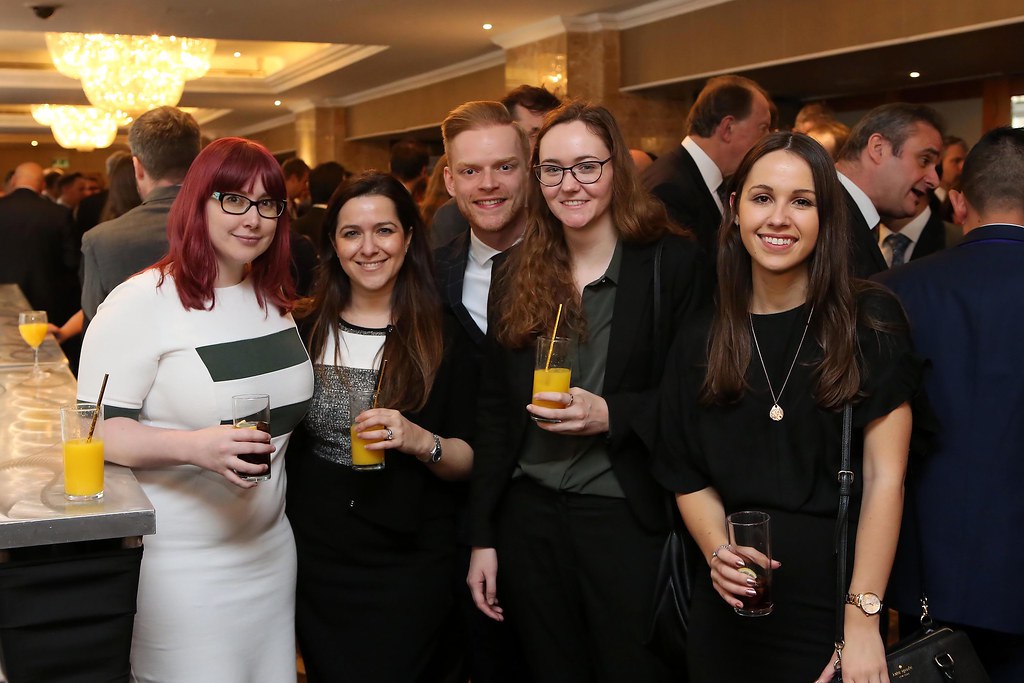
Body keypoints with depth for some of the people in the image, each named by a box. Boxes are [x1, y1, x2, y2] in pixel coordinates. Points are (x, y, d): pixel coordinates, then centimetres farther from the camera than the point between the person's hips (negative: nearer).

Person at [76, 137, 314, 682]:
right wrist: (193, 446, -30)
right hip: (181, 569, -6)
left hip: (270, 551, 6)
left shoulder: (275, 300, 9)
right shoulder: (143, 301, -13)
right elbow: (99, 429, -16)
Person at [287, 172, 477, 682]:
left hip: (408, 566, -2)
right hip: (316, 558, 2)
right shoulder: (305, 332, 2)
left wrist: (420, 442, -21)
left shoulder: (444, 340, -3)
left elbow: (466, 462, -2)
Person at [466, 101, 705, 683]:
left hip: (630, 519, -3)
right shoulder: (516, 276, 6)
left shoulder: (672, 264, -6)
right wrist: (482, 537, 7)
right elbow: (494, 412, 9)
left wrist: (610, 414, -20)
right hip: (529, 518, 4)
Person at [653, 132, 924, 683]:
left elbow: (884, 477, -11)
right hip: (731, 608, 3)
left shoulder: (869, 324, -6)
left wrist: (862, 622, -17)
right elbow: (689, 478, 7)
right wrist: (717, 551, -13)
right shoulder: (699, 345, 2)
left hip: (837, 601, -2)